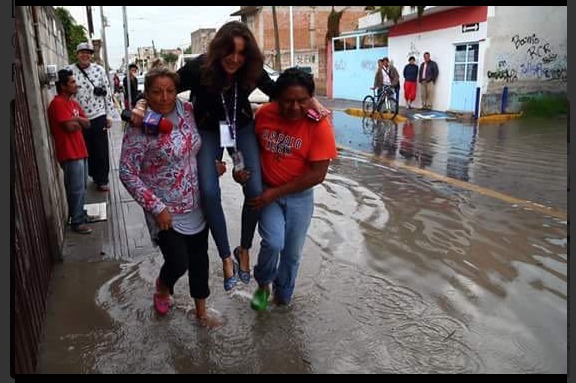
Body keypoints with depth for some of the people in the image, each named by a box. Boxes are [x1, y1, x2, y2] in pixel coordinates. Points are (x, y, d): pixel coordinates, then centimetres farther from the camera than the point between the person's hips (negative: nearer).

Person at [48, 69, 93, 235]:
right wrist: (80, 122, -1)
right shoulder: (58, 103, -14)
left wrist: (77, 119, -10)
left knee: (81, 187, 17)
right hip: (70, 153, -9)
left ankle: (80, 214, 30)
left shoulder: (73, 102, 15)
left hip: (80, 150, 9)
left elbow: (87, 124, 10)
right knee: (77, 189, -4)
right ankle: (77, 222, 5)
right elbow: (70, 127, -21)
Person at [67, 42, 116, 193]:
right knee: (87, 150, 10)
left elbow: (107, 93, 5)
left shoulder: (99, 70, 2)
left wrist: (109, 115, 3)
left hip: (98, 116, 0)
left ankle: (102, 180, 17)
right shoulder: (69, 71, -1)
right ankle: (94, 176, 26)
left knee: (102, 150, 4)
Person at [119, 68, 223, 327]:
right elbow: (128, 173, -16)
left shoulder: (187, 110, -3)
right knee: (178, 263, -3)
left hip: (196, 205, 5)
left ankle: (201, 311, 37)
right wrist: (157, 208, -18)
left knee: (199, 258, 15)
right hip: (166, 211, -5)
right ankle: (162, 288, 36)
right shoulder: (140, 128, -19)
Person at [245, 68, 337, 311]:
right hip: (266, 191, 1)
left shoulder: (319, 125, -20)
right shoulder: (263, 114, -12)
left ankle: (282, 297, 41)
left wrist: (276, 193, -20)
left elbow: (318, 174, -20)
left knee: (292, 253, 12)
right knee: (274, 242, -18)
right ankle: (263, 284, 15)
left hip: (300, 196, 0)